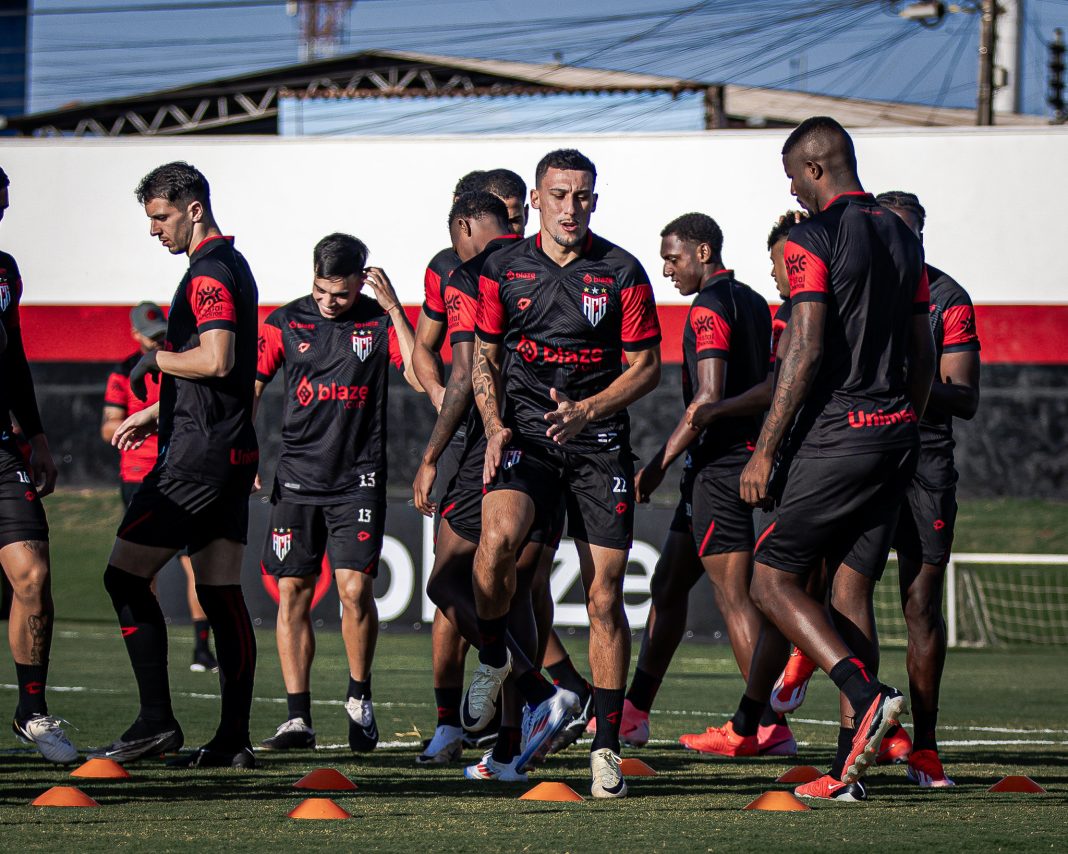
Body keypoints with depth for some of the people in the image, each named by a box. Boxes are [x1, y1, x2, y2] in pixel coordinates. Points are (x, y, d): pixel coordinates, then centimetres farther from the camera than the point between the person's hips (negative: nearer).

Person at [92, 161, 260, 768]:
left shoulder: (210, 273, -12)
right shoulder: (231, 266, 19)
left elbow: (216, 360, -24)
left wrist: (157, 360, -7)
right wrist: (153, 413, 28)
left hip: (198, 452, -10)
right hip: (231, 451, 10)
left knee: (126, 576, -6)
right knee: (221, 593, 6)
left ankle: (157, 721, -8)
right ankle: (234, 739, 3)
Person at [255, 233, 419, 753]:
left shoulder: (379, 321, 1)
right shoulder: (285, 323, 5)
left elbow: (420, 378, -10)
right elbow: (250, 387, 10)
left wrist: (394, 311, -14)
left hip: (359, 480, -2)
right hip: (298, 477, 2)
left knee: (355, 588, -12)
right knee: (292, 593, -1)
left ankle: (359, 699, 10)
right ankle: (298, 718, 5)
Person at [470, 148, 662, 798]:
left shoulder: (622, 273, 1)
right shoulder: (504, 270, 6)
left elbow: (646, 368, 3)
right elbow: (485, 355, 15)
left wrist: (585, 411, -12)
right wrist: (495, 425, -1)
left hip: (598, 440, 0)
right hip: (524, 432, 1)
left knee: (604, 598, -1)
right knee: (498, 535, -30)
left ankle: (607, 746, 9)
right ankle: (493, 657, -3)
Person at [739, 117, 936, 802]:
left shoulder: (815, 239, -10)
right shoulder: (903, 239, 14)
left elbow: (805, 352, -16)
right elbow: (924, 355, 18)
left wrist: (765, 450, -12)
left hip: (836, 432, -7)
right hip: (896, 435, 8)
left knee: (773, 579, 2)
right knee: (853, 591, 8)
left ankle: (868, 695, -16)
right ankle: (849, 770, 4)